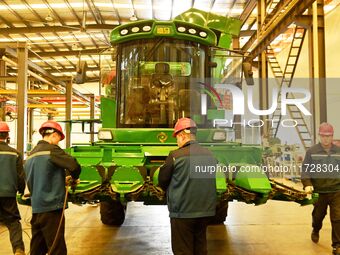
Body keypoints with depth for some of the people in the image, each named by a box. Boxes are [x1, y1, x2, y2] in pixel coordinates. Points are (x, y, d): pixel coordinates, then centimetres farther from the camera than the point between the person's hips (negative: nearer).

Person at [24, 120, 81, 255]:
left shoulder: (31, 155, 16)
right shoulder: (52, 150, -10)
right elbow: (74, 166, -19)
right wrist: (74, 178, 3)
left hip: (36, 208, 9)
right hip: (51, 207, -8)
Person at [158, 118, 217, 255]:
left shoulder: (175, 155, -14)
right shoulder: (209, 155, 2)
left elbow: (162, 181, -4)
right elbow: (209, 181, 11)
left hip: (182, 212, -5)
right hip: (206, 211, 6)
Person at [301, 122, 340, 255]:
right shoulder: (312, 151, -4)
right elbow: (305, 169, -4)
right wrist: (307, 184, -16)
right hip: (319, 191, 0)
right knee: (318, 215, 18)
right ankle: (315, 231, 48)